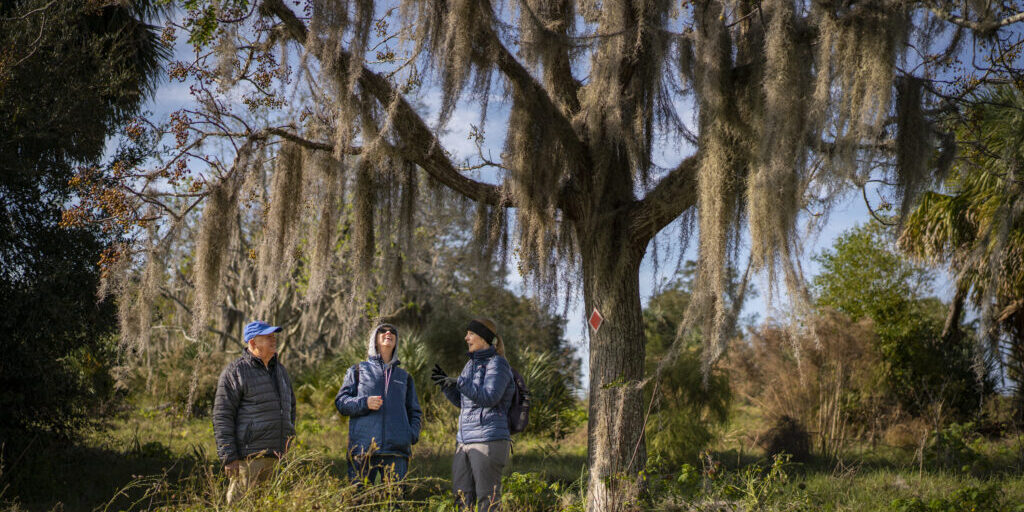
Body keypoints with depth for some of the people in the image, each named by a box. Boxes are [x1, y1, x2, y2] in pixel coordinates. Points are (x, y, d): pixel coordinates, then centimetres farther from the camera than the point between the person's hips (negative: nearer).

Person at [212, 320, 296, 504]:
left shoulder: (280, 370, 17)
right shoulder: (235, 372, -5)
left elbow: (290, 405, 31)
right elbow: (221, 417, -8)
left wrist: (289, 438, 22)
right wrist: (228, 457, -13)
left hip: (277, 455, 7)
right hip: (249, 456, -7)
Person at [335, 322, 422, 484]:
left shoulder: (404, 376, 25)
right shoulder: (358, 370, 17)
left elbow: (414, 411, 24)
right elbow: (341, 401, 8)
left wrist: (413, 434, 4)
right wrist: (364, 403, -11)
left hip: (396, 448, 2)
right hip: (363, 445, -2)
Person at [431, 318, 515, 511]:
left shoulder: (497, 363, -7)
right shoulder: (471, 364, 17)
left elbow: (490, 397, -19)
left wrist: (458, 382, -20)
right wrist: (445, 383, 6)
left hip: (488, 442, -8)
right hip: (465, 440, 8)